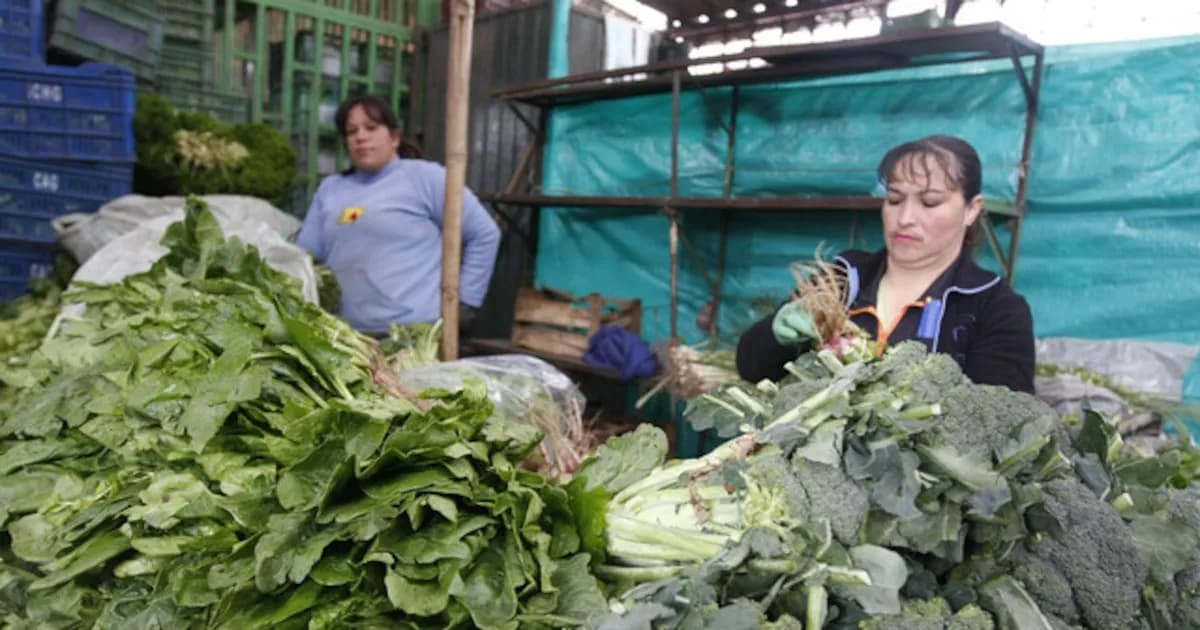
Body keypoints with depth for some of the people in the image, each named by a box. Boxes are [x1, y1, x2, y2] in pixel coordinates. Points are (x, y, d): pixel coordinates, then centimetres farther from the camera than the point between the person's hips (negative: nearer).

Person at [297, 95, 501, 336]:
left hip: (416, 332, -4)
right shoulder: (329, 188, 16)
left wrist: (465, 301, -4)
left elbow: (485, 234, -2)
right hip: (349, 334, 5)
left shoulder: (425, 176, 0)